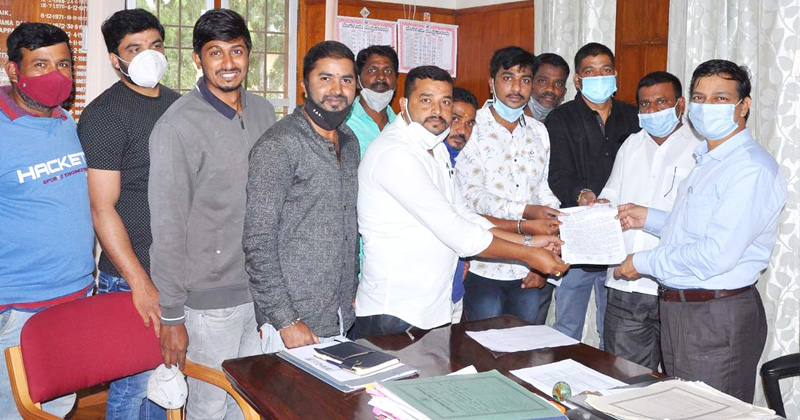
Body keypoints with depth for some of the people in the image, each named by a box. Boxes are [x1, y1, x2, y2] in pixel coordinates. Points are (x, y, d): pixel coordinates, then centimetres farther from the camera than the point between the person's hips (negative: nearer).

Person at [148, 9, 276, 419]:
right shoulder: (178, 126, -14)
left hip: (262, 291, 6)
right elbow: (168, 228, -13)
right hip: (211, 300, -6)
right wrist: (171, 316, -12)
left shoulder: (263, 112, 6)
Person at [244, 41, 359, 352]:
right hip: (293, 319, -7)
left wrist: (352, 291, 15)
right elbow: (258, 241, -17)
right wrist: (285, 320, -18)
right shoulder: (278, 146, -14)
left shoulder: (350, 142, 11)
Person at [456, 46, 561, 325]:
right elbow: (471, 195, -13)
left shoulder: (538, 132, 12)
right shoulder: (472, 128, -4)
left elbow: (545, 192, 11)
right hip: (484, 267, -5)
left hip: (527, 270, 5)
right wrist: (526, 211, -22)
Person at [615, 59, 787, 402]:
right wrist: (649, 218, 11)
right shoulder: (706, 161, 15)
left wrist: (644, 262, -15)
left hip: (719, 320, -9)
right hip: (679, 310, 10)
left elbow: (717, 255, -26)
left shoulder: (751, 168, -19)